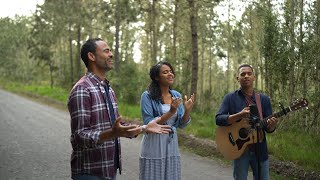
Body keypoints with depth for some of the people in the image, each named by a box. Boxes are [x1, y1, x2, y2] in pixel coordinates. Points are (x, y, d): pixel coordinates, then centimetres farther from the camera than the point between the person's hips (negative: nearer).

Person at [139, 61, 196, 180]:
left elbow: (181, 124, 7)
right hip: (154, 145, -5)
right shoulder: (147, 96, -10)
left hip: (172, 144, 5)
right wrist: (170, 113, -24)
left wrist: (187, 111, -12)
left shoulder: (177, 95, 5)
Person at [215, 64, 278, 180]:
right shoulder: (230, 98, 0)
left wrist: (272, 125, -21)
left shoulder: (264, 99, 5)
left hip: (260, 150, 2)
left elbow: (268, 129, 3)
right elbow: (218, 119, -11)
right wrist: (239, 115, -25)